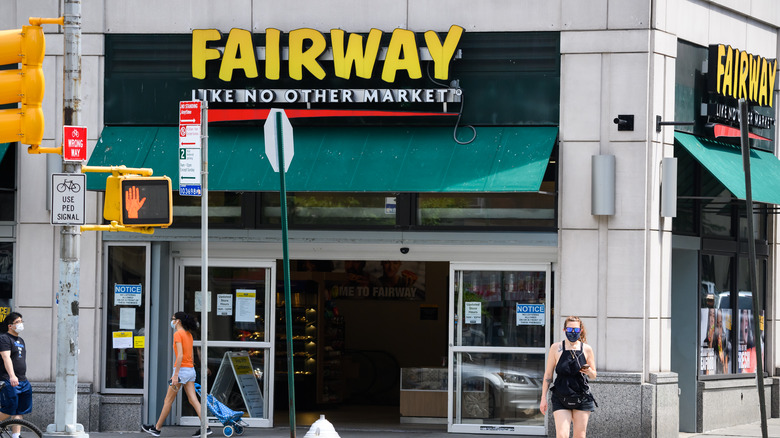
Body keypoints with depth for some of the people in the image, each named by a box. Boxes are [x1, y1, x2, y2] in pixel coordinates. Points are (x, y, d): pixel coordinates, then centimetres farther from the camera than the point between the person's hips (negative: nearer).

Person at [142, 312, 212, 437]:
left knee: (168, 400, 3)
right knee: (193, 400, 3)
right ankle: (205, 428, -7)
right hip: (191, 370, 8)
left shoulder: (178, 334, -11)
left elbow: (180, 355, -19)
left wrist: (175, 375, -21)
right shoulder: (189, 335, 15)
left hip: (182, 369, -8)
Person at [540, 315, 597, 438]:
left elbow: (593, 376, 12)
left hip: (582, 399, 1)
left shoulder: (586, 349, 3)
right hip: (561, 399, -1)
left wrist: (588, 371, -13)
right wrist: (544, 398, 1)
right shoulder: (556, 348, 0)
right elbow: (548, 374, 4)